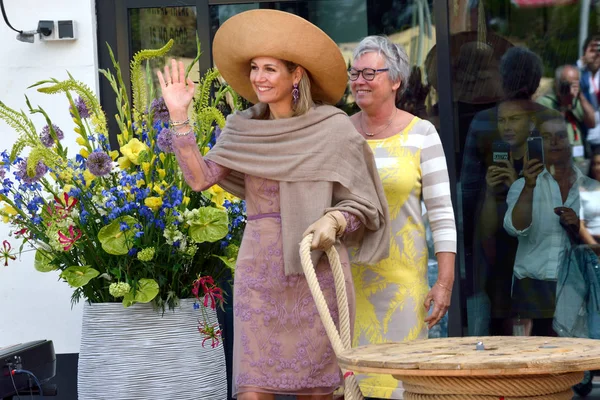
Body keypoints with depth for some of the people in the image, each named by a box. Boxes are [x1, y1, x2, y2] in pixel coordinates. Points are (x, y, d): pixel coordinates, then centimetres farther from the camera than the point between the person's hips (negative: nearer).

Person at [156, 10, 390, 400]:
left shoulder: (332, 128, -1)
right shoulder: (243, 129, 9)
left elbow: (360, 204, 3)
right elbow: (201, 177, -1)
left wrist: (334, 221, -17)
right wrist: (179, 116, -4)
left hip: (318, 268, -2)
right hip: (259, 268, 2)